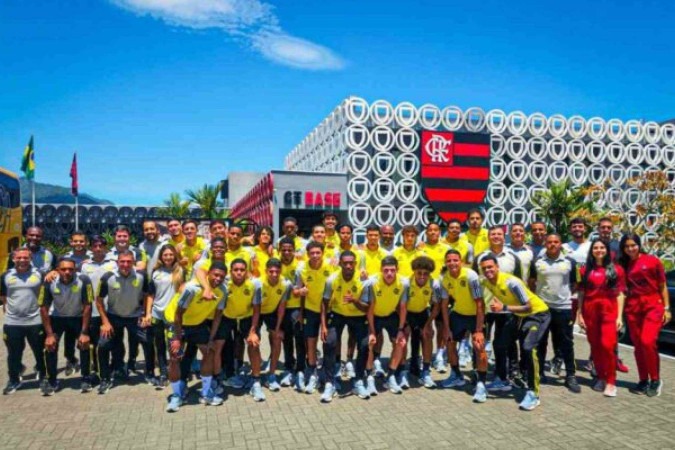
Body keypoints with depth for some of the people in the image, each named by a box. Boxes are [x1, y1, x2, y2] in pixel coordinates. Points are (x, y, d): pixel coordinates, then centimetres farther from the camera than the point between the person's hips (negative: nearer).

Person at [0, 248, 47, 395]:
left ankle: (43, 377, 26)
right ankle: (14, 380, 29)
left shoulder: (39, 274, -4)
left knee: (40, 352, 10)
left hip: (35, 322, -2)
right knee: (14, 354, 12)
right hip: (12, 322, 2)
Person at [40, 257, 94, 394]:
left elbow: (87, 306, -20)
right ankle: (51, 381, 11)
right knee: (50, 346, -7)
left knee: (84, 344, -9)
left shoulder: (84, 280, -30)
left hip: (78, 317, -1)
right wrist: (49, 334, -13)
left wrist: (84, 332, -19)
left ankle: (85, 379, 7)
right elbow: (44, 308, -14)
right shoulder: (50, 283, -26)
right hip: (57, 317, 1)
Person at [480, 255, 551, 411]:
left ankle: (533, 394, -15)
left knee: (528, 348, -23)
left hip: (538, 313, -8)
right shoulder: (486, 282, -8)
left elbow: (528, 307, -30)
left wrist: (504, 308, -36)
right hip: (520, 314, 8)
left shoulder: (512, 282, -31)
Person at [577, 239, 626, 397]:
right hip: (590, 310, 2)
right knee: (595, 346, 8)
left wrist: (620, 316, -3)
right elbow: (581, 294, 8)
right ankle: (601, 378, 22)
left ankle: (611, 381, -2)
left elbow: (620, 294, 3)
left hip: (609, 310, -2)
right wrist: (580, 314, 4)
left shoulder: (616, 269, 4)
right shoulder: (585, 270, 8)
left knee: (607, 345, -13)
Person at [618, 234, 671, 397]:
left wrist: (666, 308, -1)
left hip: (653, 305, -4)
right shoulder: (624, 265, 9)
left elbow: (663, 287, 2)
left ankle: (655, 380, 3)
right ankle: (643, 380, 18)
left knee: (648, 342, -15)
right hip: (632, 307, 4)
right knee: (638, 345, 7)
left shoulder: (652, 261, -1)